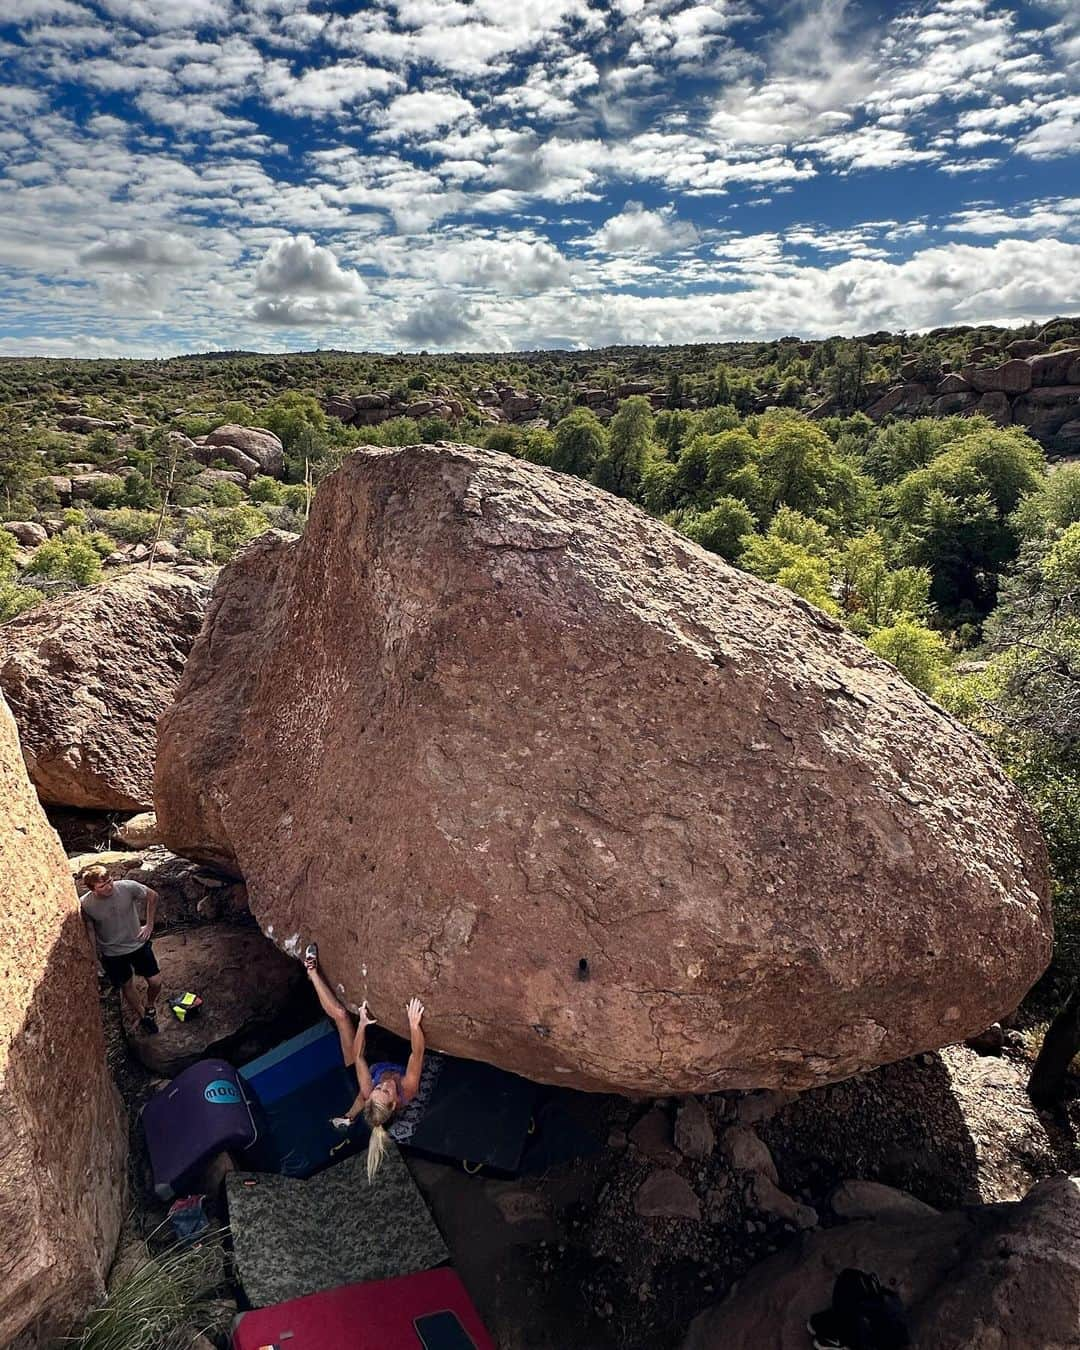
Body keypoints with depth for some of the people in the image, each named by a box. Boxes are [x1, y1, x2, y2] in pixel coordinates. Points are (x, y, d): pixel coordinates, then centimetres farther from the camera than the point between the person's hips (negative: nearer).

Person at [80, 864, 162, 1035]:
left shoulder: (128, 887, -26)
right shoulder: (85, 904, -24)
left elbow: (152, 896, -7)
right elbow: (90, 929, -4)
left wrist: (149, 925, -6)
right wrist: (96, 953, 3)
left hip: (138, 944, 0)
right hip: (112, 953, 0)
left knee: (155, 982, 7)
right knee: (127, 986, 17)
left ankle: (150, 1005, 41)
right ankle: (142, 1015, 45)